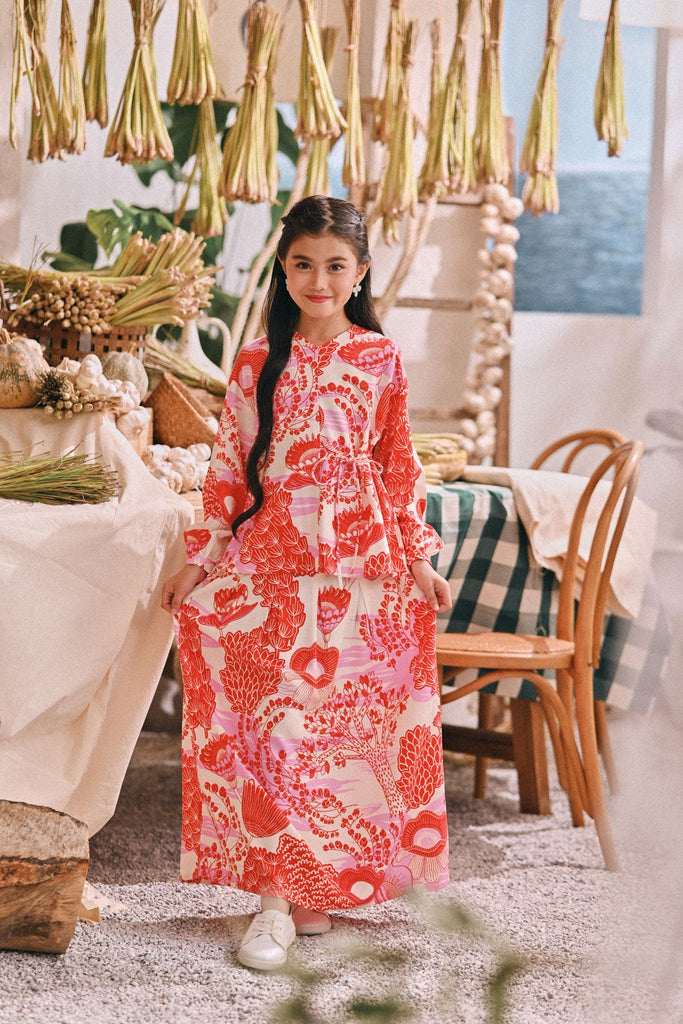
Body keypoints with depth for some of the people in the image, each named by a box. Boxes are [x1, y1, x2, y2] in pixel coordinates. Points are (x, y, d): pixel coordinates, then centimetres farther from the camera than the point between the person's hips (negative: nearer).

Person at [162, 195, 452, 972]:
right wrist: (199, 561, 3)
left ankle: (317, 888, 12)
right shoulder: (256, 363, 5)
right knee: (270, 726, -5)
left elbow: (400, 467, 8)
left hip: (359, 567, 0)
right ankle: (282, 897, -1)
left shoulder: (381, 361, 5)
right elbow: (228, 470, 7)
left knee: (339, 722, 1)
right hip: (268, 569, 0)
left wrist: (419, 561, 5)